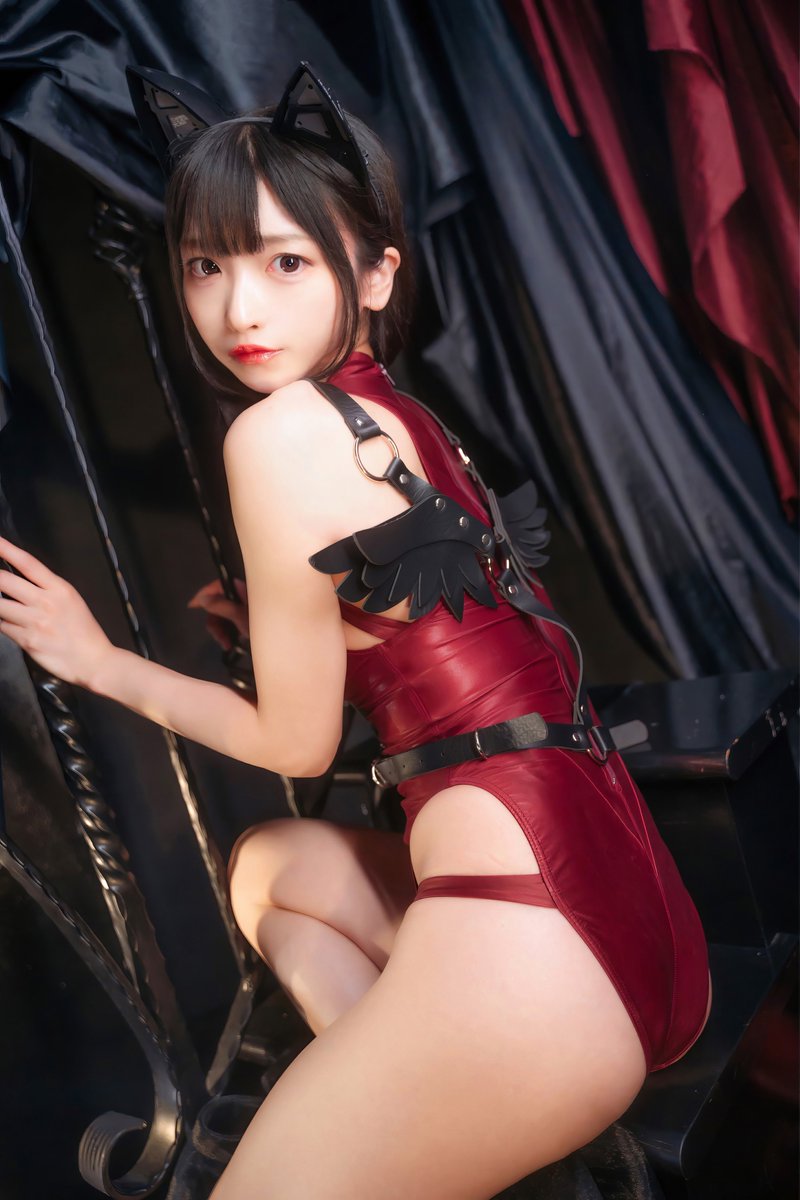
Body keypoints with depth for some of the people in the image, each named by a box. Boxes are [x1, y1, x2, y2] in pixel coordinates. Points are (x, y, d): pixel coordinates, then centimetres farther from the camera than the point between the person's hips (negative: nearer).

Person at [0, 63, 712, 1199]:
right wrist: (283, 626, 30)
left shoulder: (284, 429, -10)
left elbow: (296, 742, 0)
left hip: (533, 938, -9)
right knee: (269, 861, 29)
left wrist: (99, 660, 14)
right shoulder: (406, 422, 16)